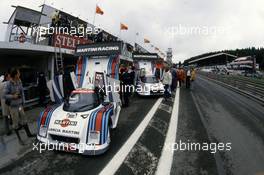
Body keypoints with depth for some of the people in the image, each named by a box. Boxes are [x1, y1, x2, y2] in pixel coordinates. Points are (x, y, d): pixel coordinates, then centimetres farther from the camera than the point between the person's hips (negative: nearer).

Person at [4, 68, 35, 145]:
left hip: (20, 105, 5)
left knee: (24, 120, 15)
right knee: (16, 123, 7)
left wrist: (23, 103, 7)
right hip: (13, 106, -5)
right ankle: (19, 139, 21)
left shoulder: (19, 82, -2)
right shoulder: (8, 84, -18)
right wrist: (13, 96, -27)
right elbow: (4, 95, -12)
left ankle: (28, 134, 31)